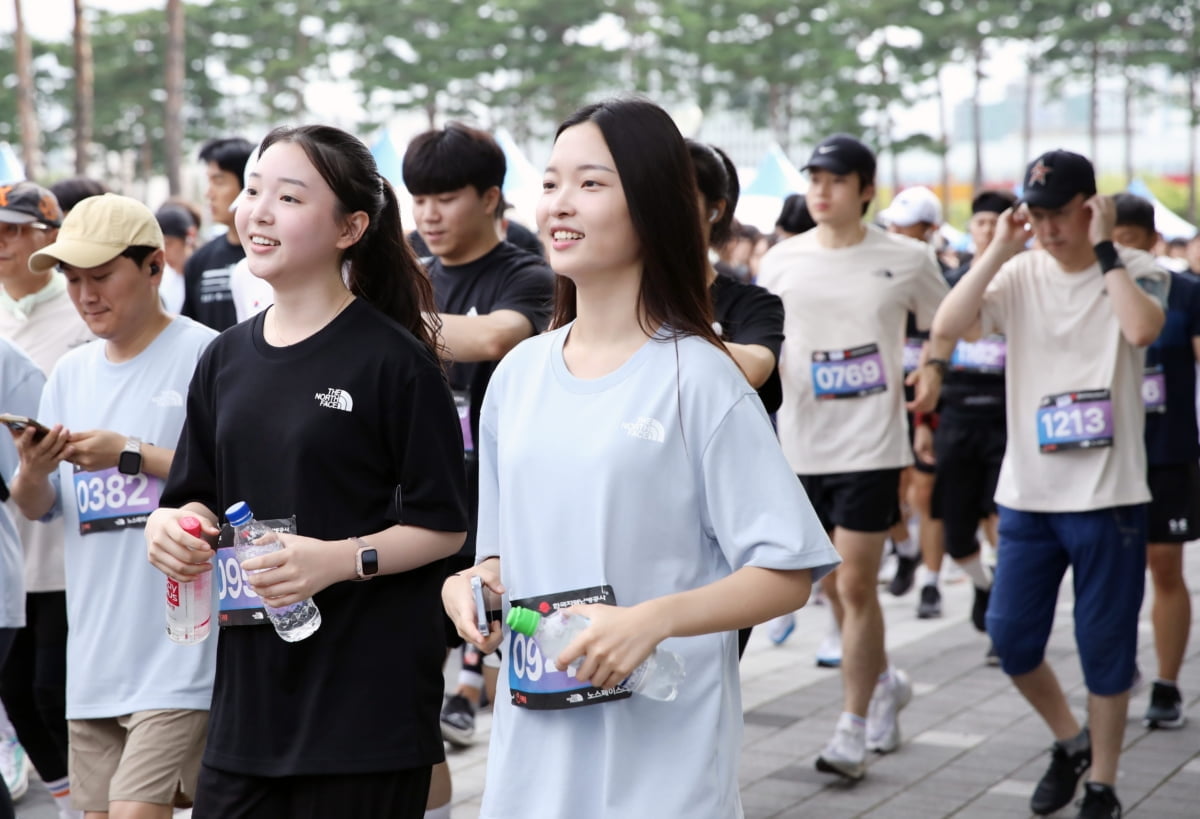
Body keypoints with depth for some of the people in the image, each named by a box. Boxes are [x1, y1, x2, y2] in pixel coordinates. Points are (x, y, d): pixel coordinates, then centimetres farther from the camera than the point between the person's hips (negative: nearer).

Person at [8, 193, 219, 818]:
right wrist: (32, 471, -7)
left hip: (177, 654, -7)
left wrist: (132, 454, -16)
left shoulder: (205, 355, -6)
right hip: (94, 654, 7)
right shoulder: (70, 373, 14)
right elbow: (36, 509, 15)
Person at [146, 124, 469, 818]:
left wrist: (341, 559, -22)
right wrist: (171, 523, -4)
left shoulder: (395, 359, -9)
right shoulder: (227, 358, 10)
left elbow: (443, 527, -8)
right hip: (250, 689, 6)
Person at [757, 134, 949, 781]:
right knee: (832, 585, 15)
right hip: (802, 444, 4)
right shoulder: (783, 259, 4)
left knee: (856, 586, -6)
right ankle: (885, 682, 39)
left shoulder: (906, 259, -2)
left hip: (871, 446, -4)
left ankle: (852, 729, 6)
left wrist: (933, 370, -7)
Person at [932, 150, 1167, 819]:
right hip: (1027, 493, 3)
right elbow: (946, 327, -13)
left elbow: (1142, 329, -27)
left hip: (1108, 496, -3)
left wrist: (1104, 248, -20)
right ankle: (1071, 741, 32)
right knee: (1010, 636, 6)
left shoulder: (1135, 270, -4)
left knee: (1106, 649, 5)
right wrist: (999, 250, -14)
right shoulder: (1020, 274, 2)